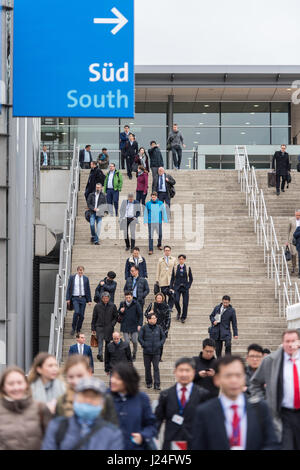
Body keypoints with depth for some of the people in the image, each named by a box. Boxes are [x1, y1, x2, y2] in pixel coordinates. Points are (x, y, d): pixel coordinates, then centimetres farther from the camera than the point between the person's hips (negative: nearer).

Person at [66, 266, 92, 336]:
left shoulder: (86, 279, 6)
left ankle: (78, 330, 16)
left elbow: (88, 290, 9)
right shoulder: (72, 277, 2)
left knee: (81, 315, 1)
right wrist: (68, 299, -4)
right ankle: (73, 328, -5)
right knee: (77, 312, -22)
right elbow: (68, 288, 3)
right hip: (75, 298, -2)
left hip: (83, 298, 2)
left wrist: (89, 300, 4)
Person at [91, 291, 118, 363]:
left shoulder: (112, 306, 4)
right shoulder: (97, 306, 3)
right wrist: (93, 329, 6)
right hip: (99, 327, -1)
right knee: (100, 341, -17)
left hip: (109, 328, 1)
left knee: (108, 341, 6)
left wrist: (112, 324, -5)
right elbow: (94, 318, 8)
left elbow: (116, 317, 11)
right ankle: (100, 355, -30)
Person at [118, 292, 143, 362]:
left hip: (134, 326, -1)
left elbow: (140, 315, -2)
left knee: (134, 341, -2)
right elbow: (119, 314, 14)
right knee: (127, 342, -4)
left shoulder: (136, 304, -5)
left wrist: (140, 324, -11)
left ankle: (134, 354, 24)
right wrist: (121, 312, -10)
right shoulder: (122, 304, 2)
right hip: (125, 326, 1)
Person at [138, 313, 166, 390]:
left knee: (156, 368, -4)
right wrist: (144, 345, -6)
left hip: (156, 352, 0)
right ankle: (148, 382, 23)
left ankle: (157, 384, -4)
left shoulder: (159, 328, 4)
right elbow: (140, 338, 2)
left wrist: (160, 345, 2)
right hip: (147, 352, 0)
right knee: (147, 367, 8)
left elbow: (163, 337, 13)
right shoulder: (144, 328, -2)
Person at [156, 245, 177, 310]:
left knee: (171, 296, -9)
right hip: (163, 281, 0)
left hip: (171, 281, 0)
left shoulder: (174, 259, 13)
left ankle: (170, 308, -2)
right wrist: (157, 280, 4)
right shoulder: (160, 260, 14)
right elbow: (158, 270, 12)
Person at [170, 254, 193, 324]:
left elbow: (191, 279, 9)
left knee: (185, 303, -4)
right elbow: (172, 278, 8)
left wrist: (188, 286, -2)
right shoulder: (175, 268, 5)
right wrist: (171, 288, 1)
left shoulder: (188, 268, 4)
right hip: (177, 287, 0)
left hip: (185, 287, 0)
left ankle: (183, 317, 8)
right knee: (176, 301, -15)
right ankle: (179, 312, 14)